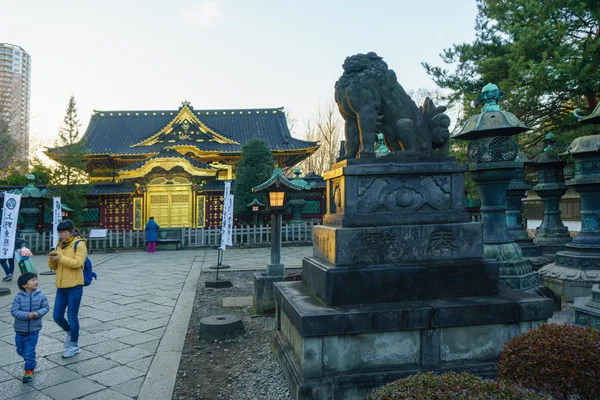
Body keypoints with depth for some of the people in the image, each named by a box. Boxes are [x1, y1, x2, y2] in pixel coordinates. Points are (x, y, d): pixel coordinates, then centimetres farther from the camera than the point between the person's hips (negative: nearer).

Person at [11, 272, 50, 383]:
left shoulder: (40, 295, -9)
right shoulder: (19, 297, -13)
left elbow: (46, 307, -1)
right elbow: (14, 311, -15)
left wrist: (38, 313, -19)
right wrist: (27, 315, -27)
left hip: (33, 330, -1)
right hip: (20, 329, 2)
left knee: (29, 352, 0)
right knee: (20, 351, 19)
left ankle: (29, 370, 20)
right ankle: (30, 360, 49)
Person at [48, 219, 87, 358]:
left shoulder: (79, 244, -9)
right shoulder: (60, 245, 12)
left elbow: (78, 263, -21)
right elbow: (53, 267, 12)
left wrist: (60, 258, -23)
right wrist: (51, 258, -8)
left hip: (74, 287, -7)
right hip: (61, 287, 7)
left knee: (72, 317, 2)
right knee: (57, 317, 10)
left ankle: (74, 345, 18)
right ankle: (70, 332, 38)